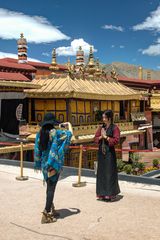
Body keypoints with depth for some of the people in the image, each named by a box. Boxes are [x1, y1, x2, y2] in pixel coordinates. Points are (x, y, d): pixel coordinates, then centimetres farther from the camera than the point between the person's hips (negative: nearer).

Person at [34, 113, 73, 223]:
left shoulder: (40, 133, 1)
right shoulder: (55, 132, -15)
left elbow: (37, 150, 5)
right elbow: (70, 133, -4)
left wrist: (39, 165, 15)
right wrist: (69, 125, 17)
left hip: (44, 164, 6)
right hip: (54, 164, -6)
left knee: (49, 187, 17)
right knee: (51, 188, -1)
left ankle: (52, 210, 28)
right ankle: (46, 214, 0)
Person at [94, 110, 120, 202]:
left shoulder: (115, 128, -6)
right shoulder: (101, 127, 10)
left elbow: (116, 140, -14)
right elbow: (96, 138, 7)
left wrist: (106, 137, -13)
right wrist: (101, 137, -11)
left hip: (110, 152, -6)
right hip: (101, 152, 6)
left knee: (110, 173, -2)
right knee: (101, 173, 9)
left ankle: (111, 194, 7)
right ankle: (103, 193, 18)